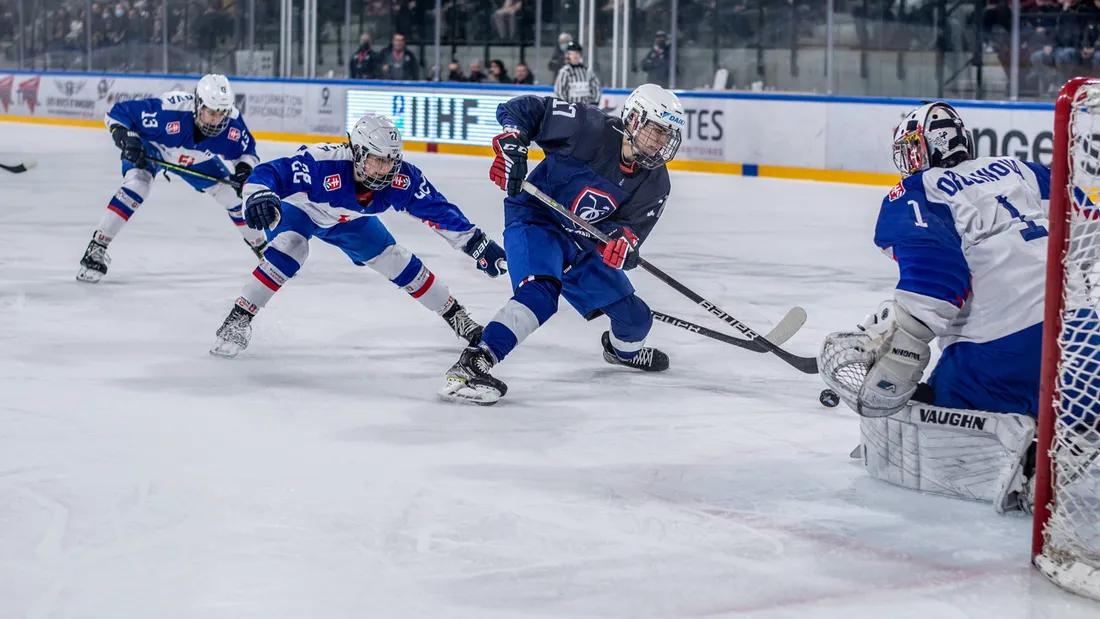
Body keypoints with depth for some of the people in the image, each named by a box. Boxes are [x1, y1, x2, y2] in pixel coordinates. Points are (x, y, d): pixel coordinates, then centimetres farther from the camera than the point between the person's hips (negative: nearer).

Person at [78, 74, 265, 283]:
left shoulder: (232, 120, -31)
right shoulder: (168, 110, -42)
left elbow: (247, 151, -11)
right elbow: (116, 113, -32)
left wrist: (245, 169, -33)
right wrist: (126, 138, -47)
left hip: (197, 159, 4)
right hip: (150, 149, -4)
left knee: (232, 194, 2)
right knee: (135, 186, -28)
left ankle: (262, 249, 26)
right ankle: (95, 251, -22)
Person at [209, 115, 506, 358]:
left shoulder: (402, 178, -30)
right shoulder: (321, 163, -44)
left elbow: (438, 211, -19)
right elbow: (266, 174, -47)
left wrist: (477, 244, -20)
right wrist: (259, 196, -70)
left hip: (349, 221, 4)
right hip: (299, 209, -4)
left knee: (395, 260, -1)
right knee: (288, 249, -32)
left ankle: (456, 316, 15)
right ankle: (238, 320, -24)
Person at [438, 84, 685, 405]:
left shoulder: (655, 184, -8)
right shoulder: (591, 128, -24)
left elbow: (633, 227, -12)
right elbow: (521, 109, -17)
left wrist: (623, 239, -35)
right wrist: (511, 145, -32)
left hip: (582, 242, 7)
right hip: (536, 219, -7)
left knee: (635, 318, 13)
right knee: (541, 292, -37)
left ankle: (623, 349, 52)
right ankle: (471, 365, -43)